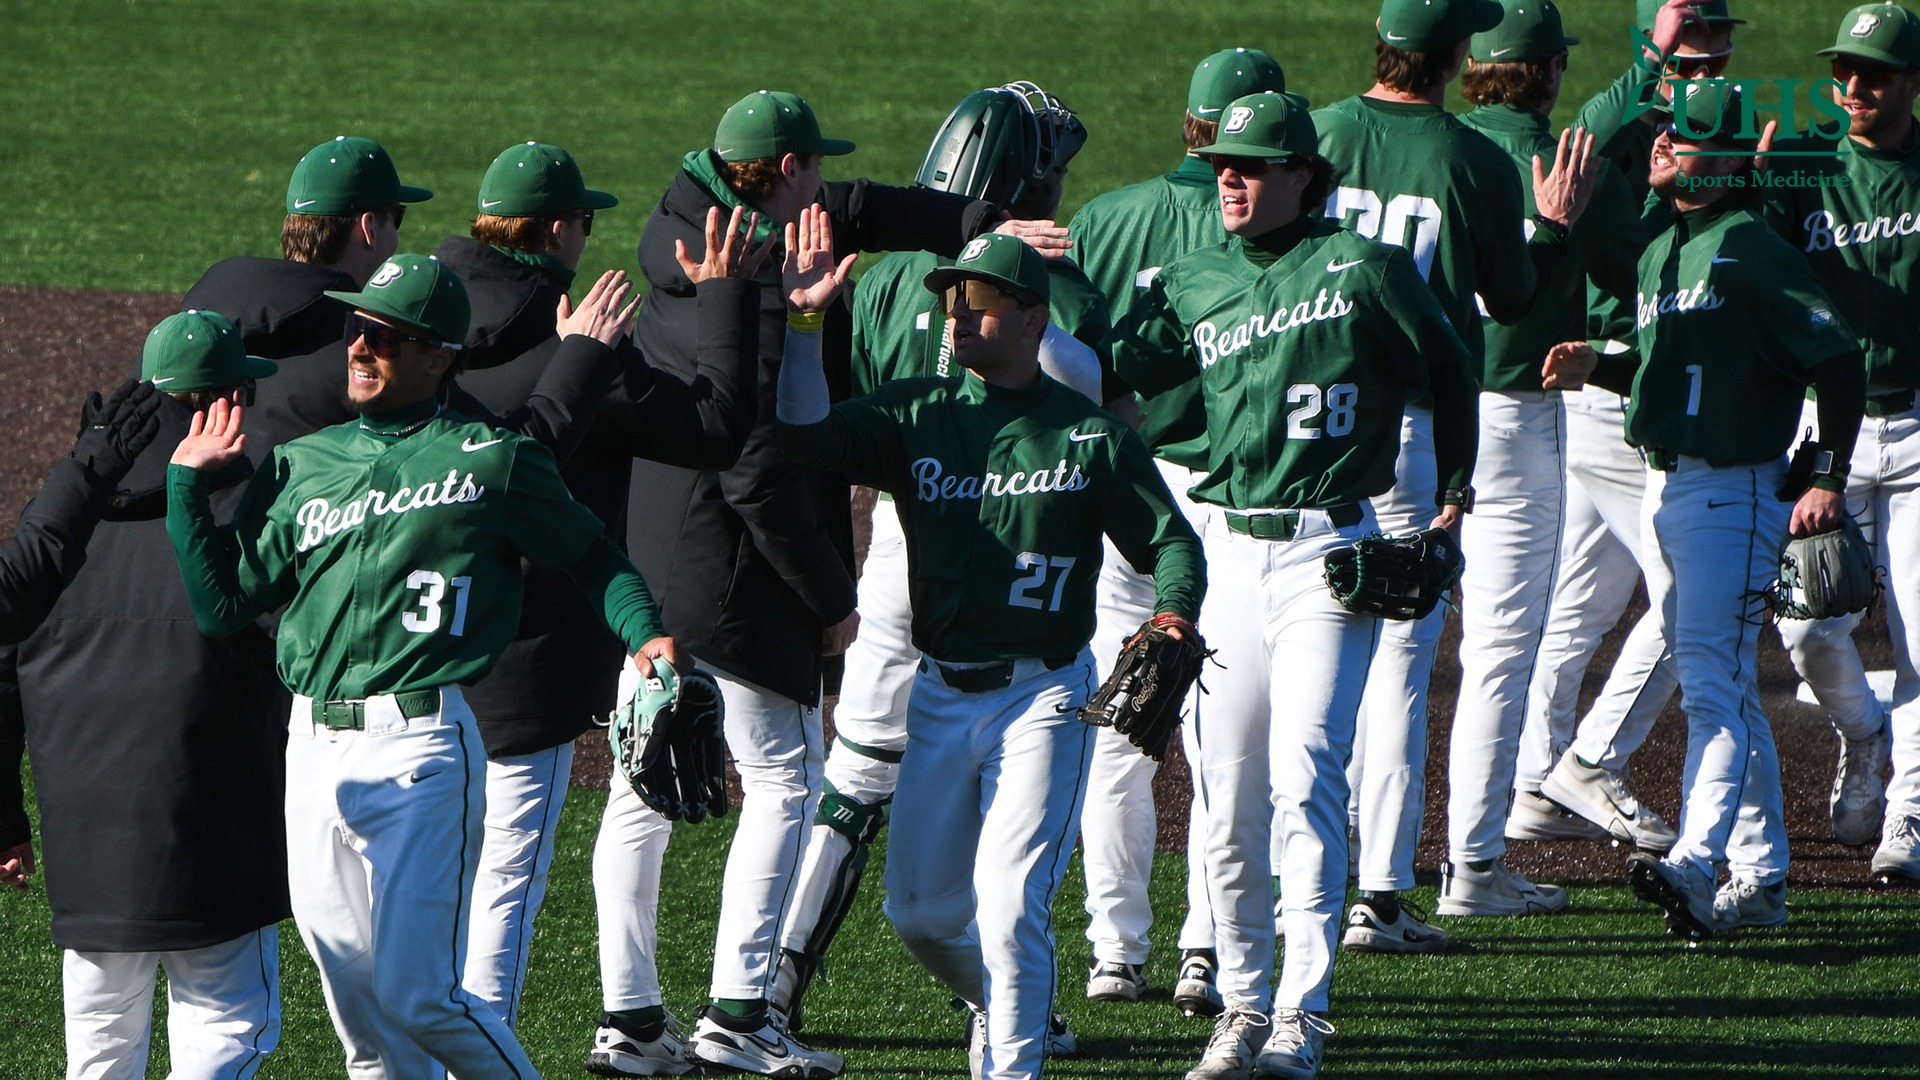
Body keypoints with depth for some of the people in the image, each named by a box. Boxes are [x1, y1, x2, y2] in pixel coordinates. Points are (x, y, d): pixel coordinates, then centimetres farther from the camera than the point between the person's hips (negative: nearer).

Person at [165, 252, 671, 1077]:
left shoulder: (490, 461, 1)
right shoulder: (298, 467, 13)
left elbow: (591, 558, 10)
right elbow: (220, 605, 7)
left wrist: (644, 636, -7)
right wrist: (186, 481, 4)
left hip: (421, 750, -5)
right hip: (313, 752, 5)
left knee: (415, 996, -11)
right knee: (356, 1007, 9)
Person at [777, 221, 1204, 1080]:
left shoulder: (1090, 435, -1)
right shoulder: (917, 416, 6)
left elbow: (1170, 541, 0)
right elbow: (811, 441, -8)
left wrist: (1173, 618, -21)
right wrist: (803, 323, -18)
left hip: (1043, 695, -4)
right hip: (941, 698, 4)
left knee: (1009, 904, -16)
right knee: (920, 909, 11)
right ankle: (996, 1001, 40)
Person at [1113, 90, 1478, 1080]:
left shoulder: (1364, 270, -2)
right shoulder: (1193, 286, 12)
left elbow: (1447, 376, 7)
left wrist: (1451, 498, 2)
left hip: (1330, 552, -5)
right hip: (1229, 549, 5)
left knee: (1303, 780, -15)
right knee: (1228, 801, 5)